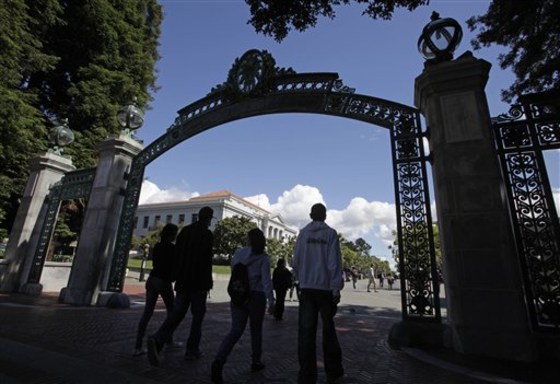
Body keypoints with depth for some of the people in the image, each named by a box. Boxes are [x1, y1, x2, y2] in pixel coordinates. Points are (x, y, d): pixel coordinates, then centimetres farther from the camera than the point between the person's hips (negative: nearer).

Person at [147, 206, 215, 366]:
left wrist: (177, 277, 17)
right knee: (198, 315, 9)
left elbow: (177, 255, 11)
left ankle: (157, 339, -12)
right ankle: (192, 350, 15)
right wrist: (208, 284, -10)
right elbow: (206, 261, -16)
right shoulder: (207, 234, -11)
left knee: (177, 312, 9)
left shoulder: (185, 231, 9)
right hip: (198, 282, -5)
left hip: (183, 281, 5)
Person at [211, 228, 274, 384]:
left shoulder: (238, 253, 2)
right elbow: (266, 280, -18)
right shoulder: (263, 258, -10)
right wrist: (271, 299, -17)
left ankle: (218, 361, -15)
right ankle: (256, 361, 30)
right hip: (256, 297, -2)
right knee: (256, 330, 17)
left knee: (235, 331, 3)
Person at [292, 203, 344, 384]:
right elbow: (334, 262, -9)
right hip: (326, 287, -1)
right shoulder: (331, 233, -2)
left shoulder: (303, 233, 3)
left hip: (306, 288, 1)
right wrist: (336, 288, -7)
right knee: (328, 330, 14)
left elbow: (296, 261, 3)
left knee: (306, 331, 4)